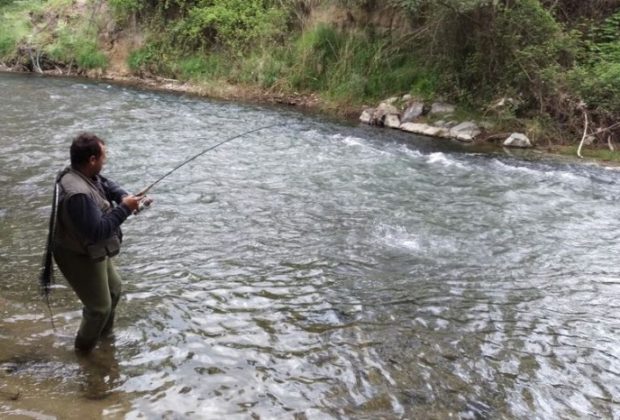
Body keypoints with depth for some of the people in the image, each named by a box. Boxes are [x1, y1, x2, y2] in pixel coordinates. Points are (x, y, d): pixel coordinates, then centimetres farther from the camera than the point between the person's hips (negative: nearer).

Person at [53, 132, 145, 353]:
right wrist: (124, 209, -28)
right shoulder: (78, 194, -37)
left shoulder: (81, 174, -6)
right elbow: (98, 231, -35)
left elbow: (106, 185, 12)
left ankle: (105, 332, 51)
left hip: (92, 251, 10)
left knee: (113, 288, 29)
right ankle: (84, 348, 33)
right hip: (80, 257, -10)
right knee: (99, 306, 8)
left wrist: (123, 196, -7)